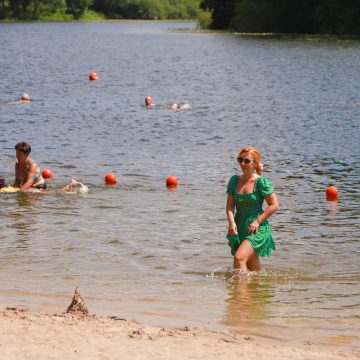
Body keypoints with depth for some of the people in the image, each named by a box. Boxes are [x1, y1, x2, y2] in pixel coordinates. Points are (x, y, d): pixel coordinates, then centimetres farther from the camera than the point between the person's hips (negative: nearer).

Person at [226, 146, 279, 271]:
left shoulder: (261, 182, -11)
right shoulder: (234, 180, 4)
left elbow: (274, 205, -9)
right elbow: (230, 205, 3)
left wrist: (257, 221, -14)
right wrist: (231, 222, -14)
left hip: (257, 229, -5)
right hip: (239, 228, 5)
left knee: (239, 258, -24)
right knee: (254, 269, 15)